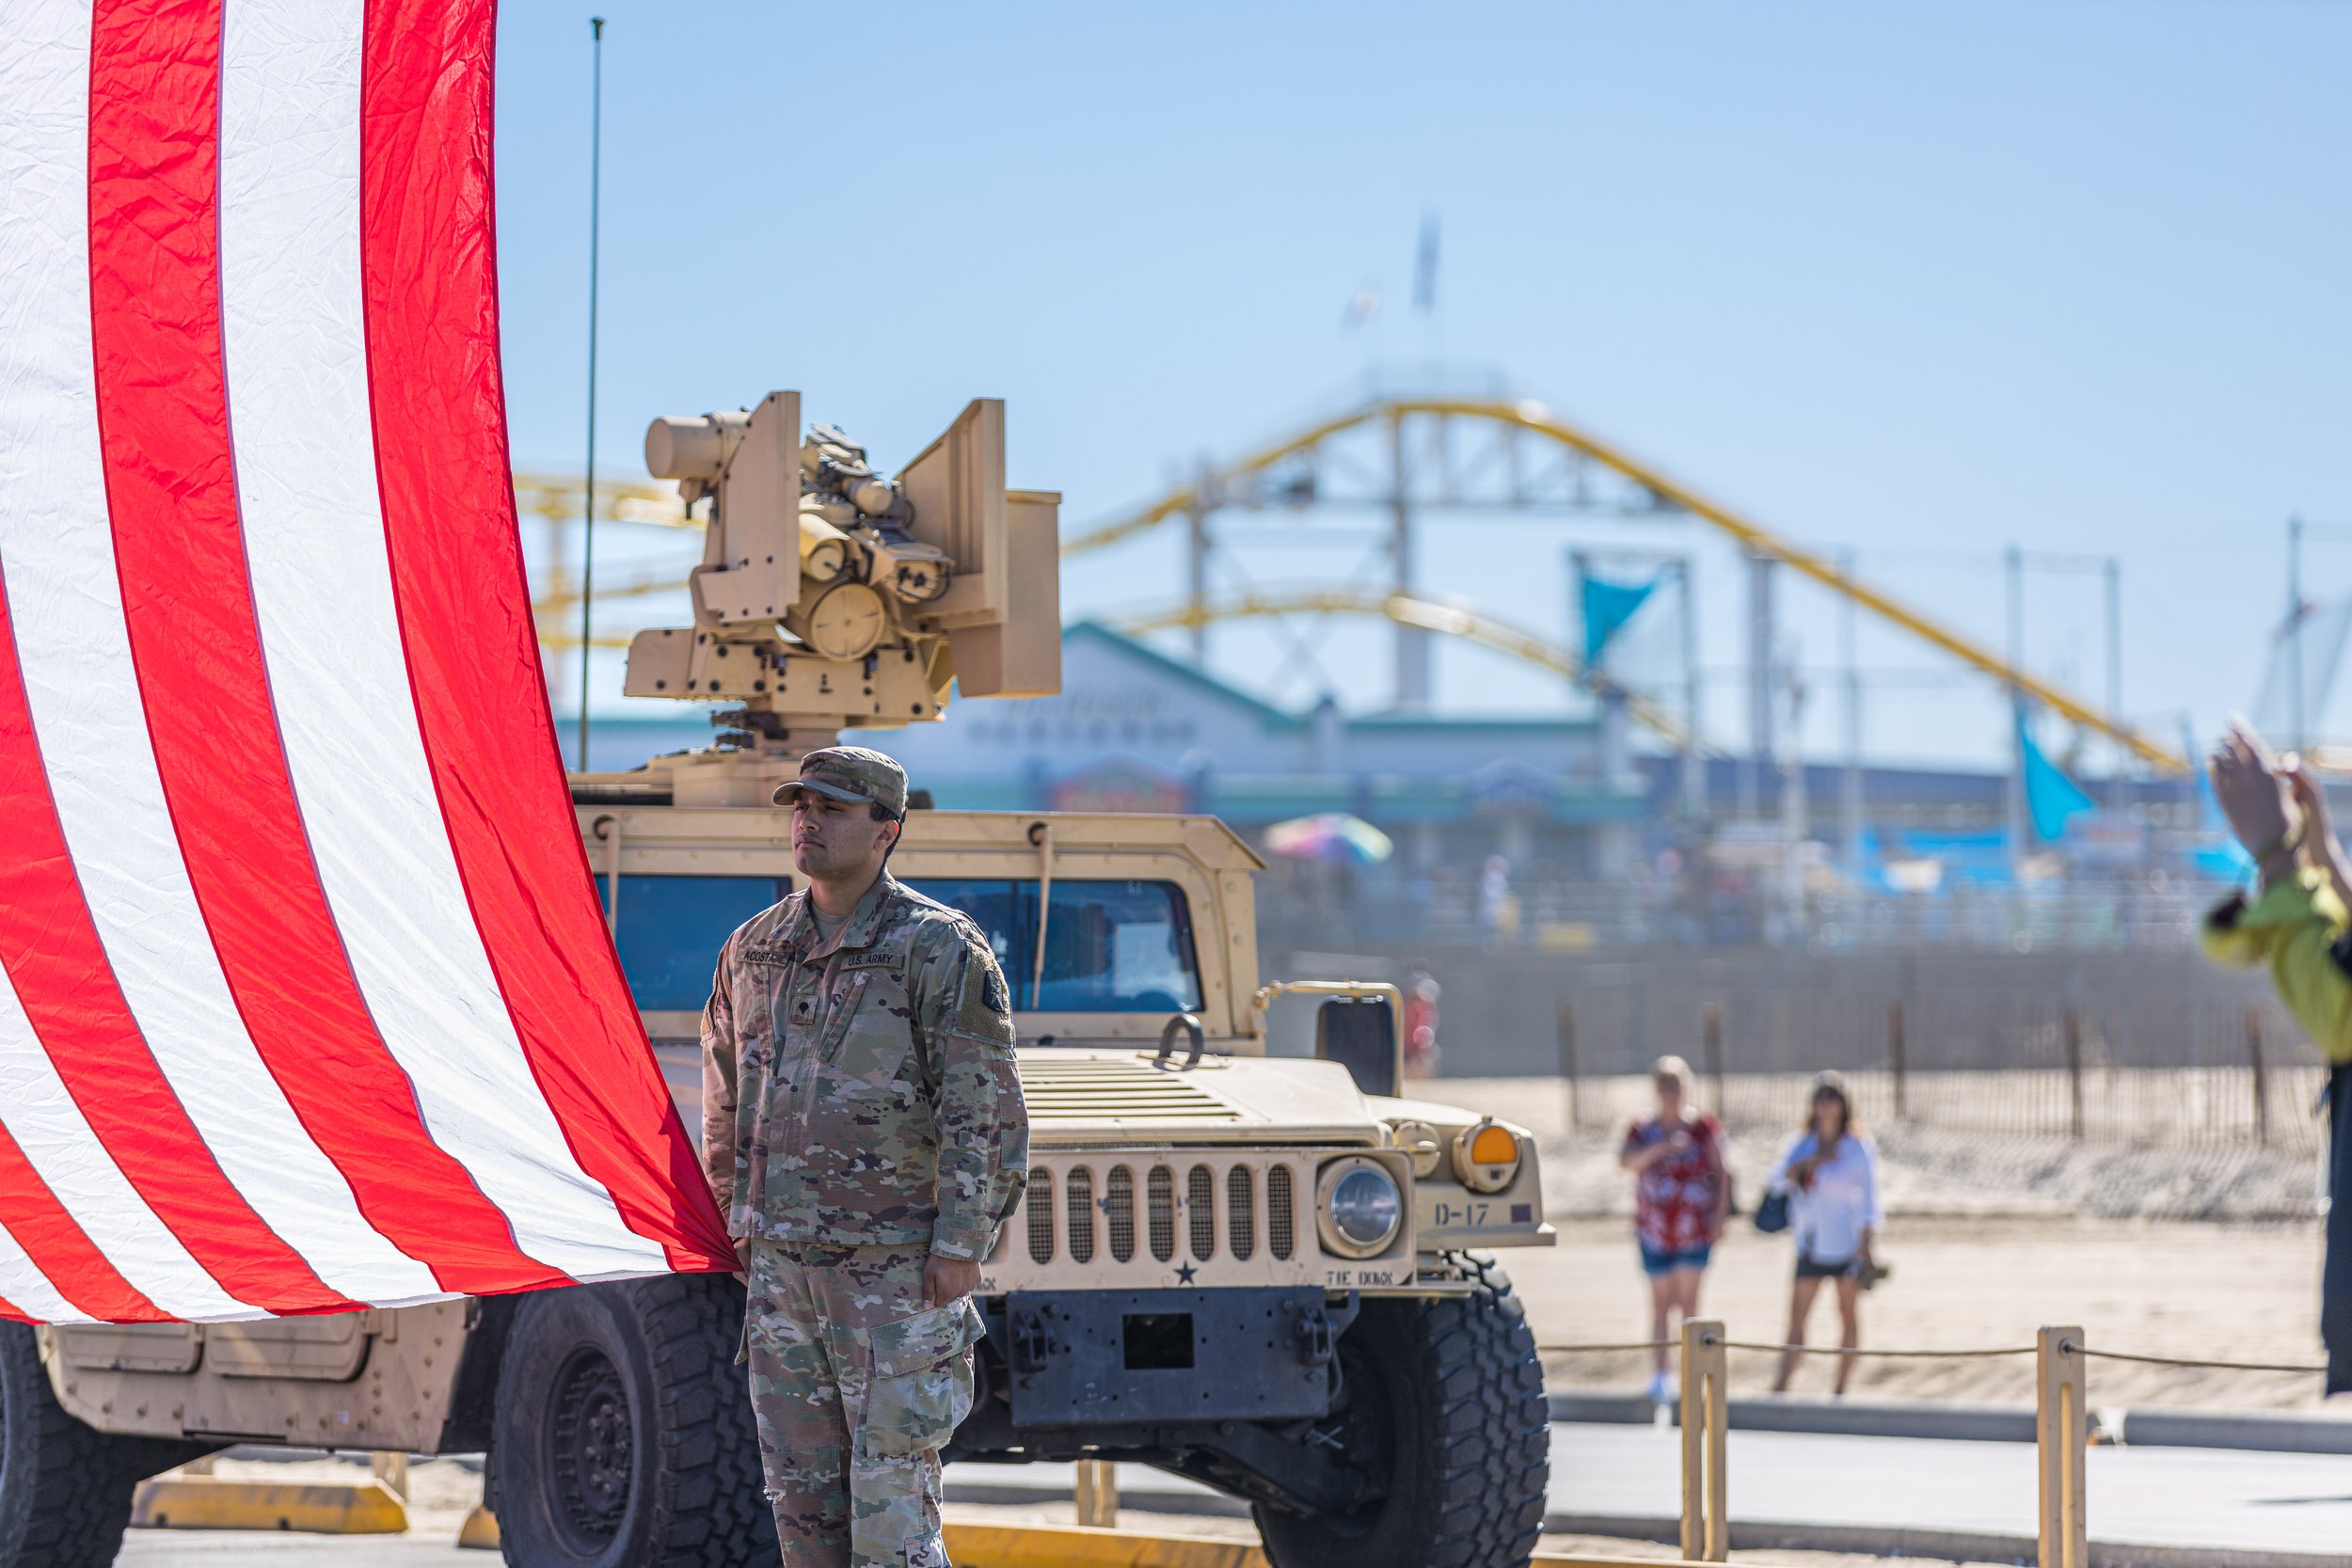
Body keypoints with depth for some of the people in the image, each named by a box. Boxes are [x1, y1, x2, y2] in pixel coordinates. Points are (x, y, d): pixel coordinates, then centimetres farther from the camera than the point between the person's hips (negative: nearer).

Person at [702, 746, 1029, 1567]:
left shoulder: (939, 948, -7)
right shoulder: (754, 947, 11)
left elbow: (982, 1109, -10)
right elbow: (726, 1091, 21)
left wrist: (961, 1244, -15)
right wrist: (737, 1214, 16)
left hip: (896, 1263, -6)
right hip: (781, 1260, 6)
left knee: (890, 1486, -7)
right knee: (800, 1485, 7)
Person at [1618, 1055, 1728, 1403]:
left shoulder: (1704, 1126, -1)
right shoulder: (1643, 1130, 2)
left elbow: (1721, 1173, 2)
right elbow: (1627, 1160, -16)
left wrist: (1720, 1215, -8)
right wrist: (1662, 1148, -31)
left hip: (1695, 1230, -1)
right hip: (1655, 1229, 1)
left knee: (1688, 1301, 0)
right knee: (1660, 1302, 4)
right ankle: (1660, 1373, 5)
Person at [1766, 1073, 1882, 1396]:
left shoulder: (1860, 1147, -3)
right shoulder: (1802, 1145, 6)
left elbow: (1869, 1199, -4)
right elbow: (1776, 1181, -6)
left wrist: (1865, 1245, -12)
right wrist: (1807, 1163, -20)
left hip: (1848, 1245, -3)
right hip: (1811, 1244, 3)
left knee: (1849, 1316, 4)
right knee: (1796, 1318, -3)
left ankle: (1841, 1389, 10)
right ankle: (1780, 1388, -6)